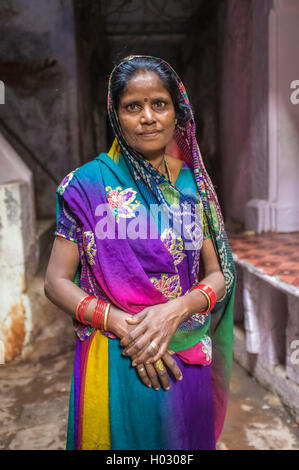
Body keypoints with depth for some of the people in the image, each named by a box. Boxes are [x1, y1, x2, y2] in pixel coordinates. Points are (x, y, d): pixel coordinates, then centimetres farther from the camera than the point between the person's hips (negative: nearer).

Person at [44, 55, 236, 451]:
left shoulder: (192, 184, 2)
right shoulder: (90, 183, -7)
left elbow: (217, 274, 2)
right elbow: (56, 282, -7)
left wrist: (175, 309, -16)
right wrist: (120, 322, -20)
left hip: (187, 362, 3)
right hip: (115, 361, -3)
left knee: (184, 439, 20)